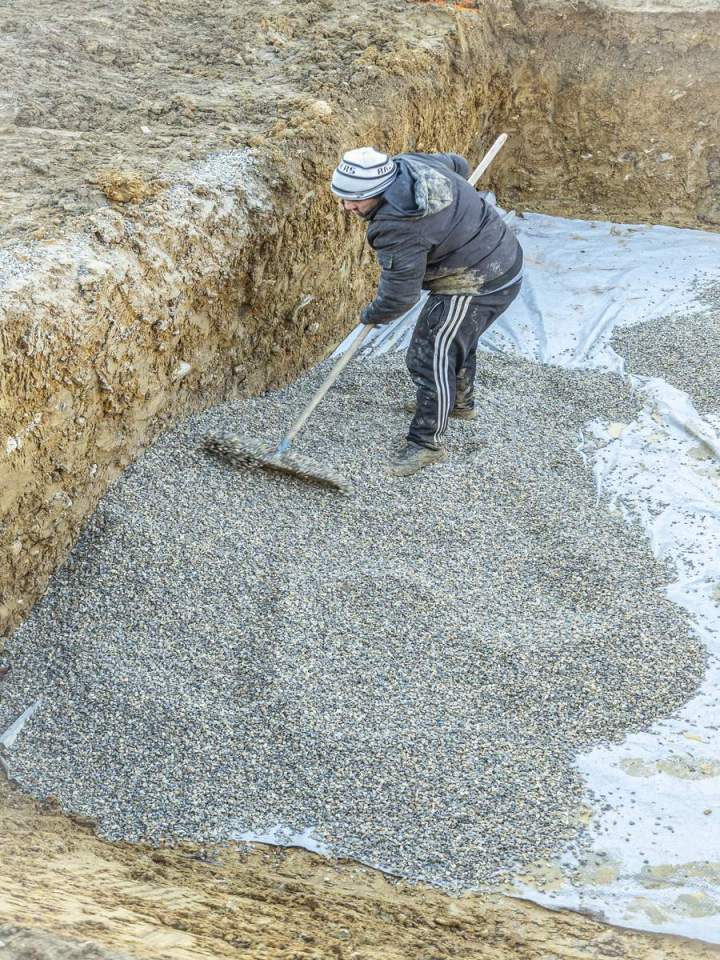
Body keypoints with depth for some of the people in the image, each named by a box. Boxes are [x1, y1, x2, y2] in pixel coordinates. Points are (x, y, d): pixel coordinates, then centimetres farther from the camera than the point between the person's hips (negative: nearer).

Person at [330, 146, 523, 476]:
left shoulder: (398, 228, -32)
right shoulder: (408, 162, -7)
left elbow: (398, 297, -22)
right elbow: (457, 165, 14)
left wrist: (371, 315, -1)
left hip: (478, 284, -11)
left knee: (431, 356, -6)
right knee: (457, 337, 29)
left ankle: (428, 443, 6)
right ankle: (459, 402, 51)